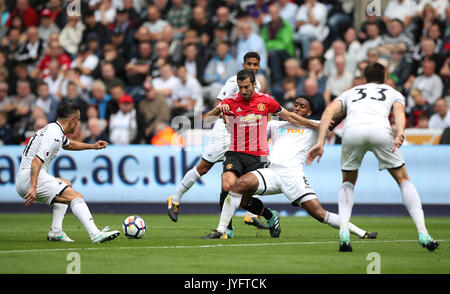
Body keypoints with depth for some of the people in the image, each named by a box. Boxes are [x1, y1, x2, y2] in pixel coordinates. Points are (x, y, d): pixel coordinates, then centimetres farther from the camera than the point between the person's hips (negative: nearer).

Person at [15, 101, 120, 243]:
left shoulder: (54, 129, 18)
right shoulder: (54, 136, -15)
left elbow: (68, 144, 41)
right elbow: (37, 160, -26)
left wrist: (92, 146, 34)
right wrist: (33, 187, -34)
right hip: (29, 179, -11)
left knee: (67, 185, 31)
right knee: (76, 197, -18)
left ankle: (56, 231, 18)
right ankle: (95, 234, -33)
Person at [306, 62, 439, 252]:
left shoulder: (350, 93, 38)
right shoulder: (393, 93, 35)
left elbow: (330, 111, 18)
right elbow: (399, 111, 10)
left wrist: (320, 142, 9)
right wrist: (400, 134, -8)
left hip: (352, 130, 1)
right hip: (380, 129, -1)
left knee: (348, 183, 24)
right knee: (403, 179, 17)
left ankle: (344, 231, 3)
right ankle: (423, 234, 6)